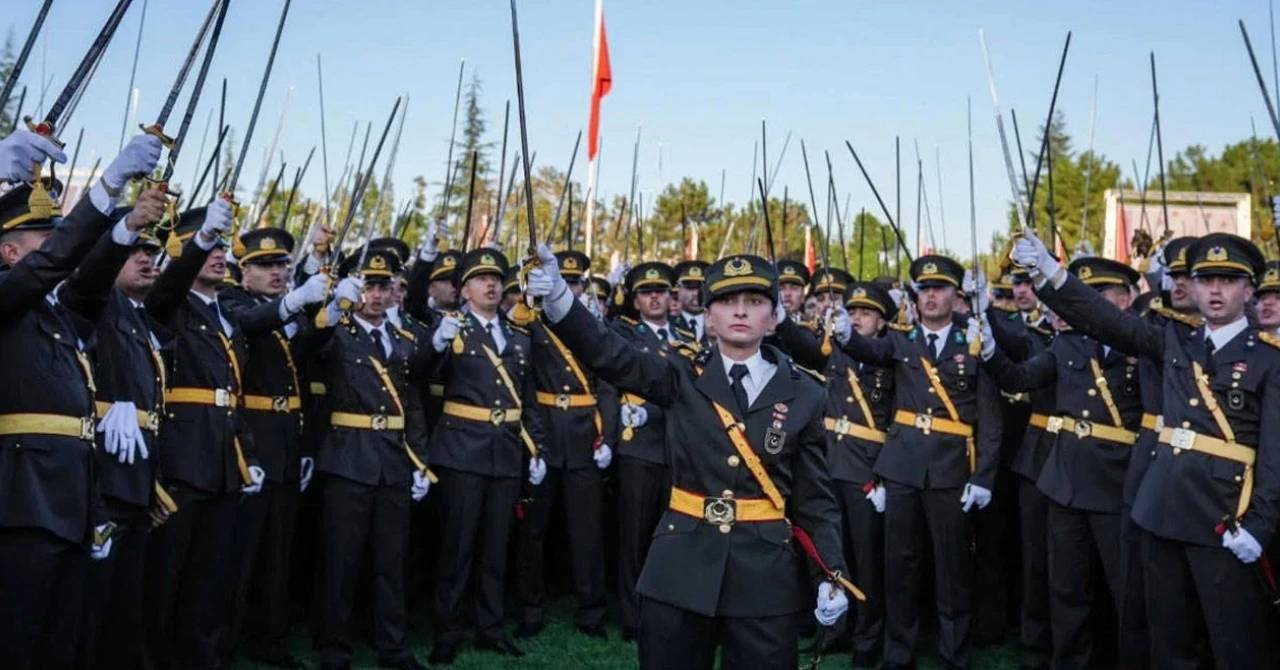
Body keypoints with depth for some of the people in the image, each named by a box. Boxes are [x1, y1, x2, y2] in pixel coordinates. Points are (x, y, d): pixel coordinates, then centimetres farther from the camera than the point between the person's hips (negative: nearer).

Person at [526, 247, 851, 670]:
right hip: (681, 566, 0)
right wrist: (558, 298, -31)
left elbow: (815, 497, 4)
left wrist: (833, 574, -7)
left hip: (766, 572, 0)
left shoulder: (804, 395, 2)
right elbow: (610, 355, -14)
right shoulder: (684, 377, 1)